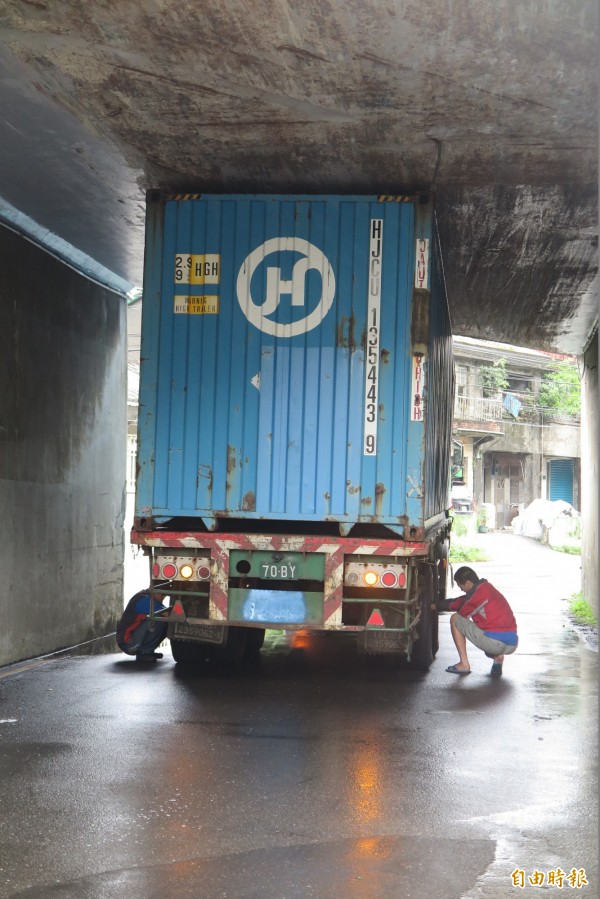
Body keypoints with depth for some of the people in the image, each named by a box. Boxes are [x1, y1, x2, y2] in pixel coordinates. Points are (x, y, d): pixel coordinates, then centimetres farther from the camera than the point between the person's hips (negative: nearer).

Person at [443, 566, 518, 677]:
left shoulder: (478, 592, -8)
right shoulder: (487, 587, 17)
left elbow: (462, 614, 5)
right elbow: (463, 601, 26)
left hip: (495, 642, -8)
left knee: (454, 619, 5)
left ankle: (464, 664, 4)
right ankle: (498, 657, 10)